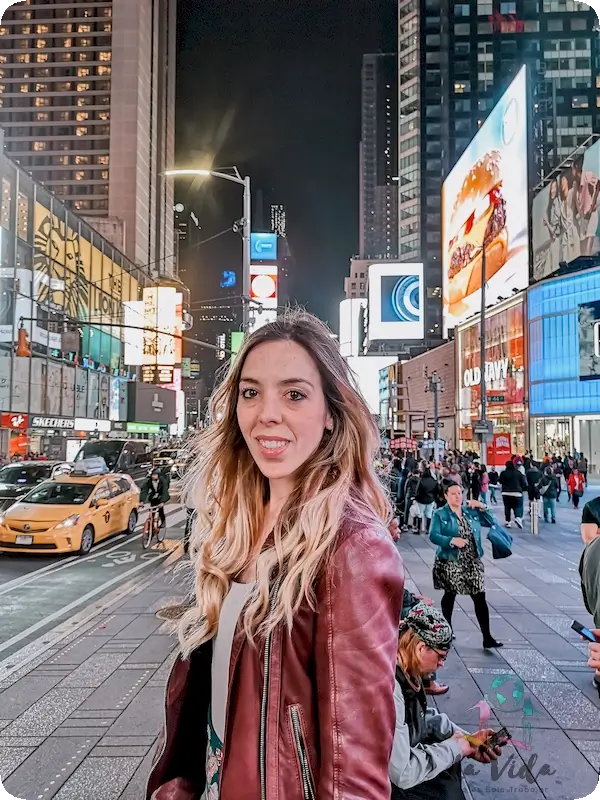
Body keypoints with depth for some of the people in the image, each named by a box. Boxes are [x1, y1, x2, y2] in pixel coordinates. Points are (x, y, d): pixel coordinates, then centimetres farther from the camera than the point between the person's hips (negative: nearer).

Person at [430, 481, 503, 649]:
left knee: (480, 599, 0)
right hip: (450, 563, -3)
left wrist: (482, 508, -4)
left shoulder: (472, 511, 7)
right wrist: (452, 540, -27)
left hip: (473, 562, 3)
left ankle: (487, 638, 4)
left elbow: (492, 522, 9)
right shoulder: (439, 514, -6)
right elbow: (433, 535, -15)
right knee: (449, 596, 11)